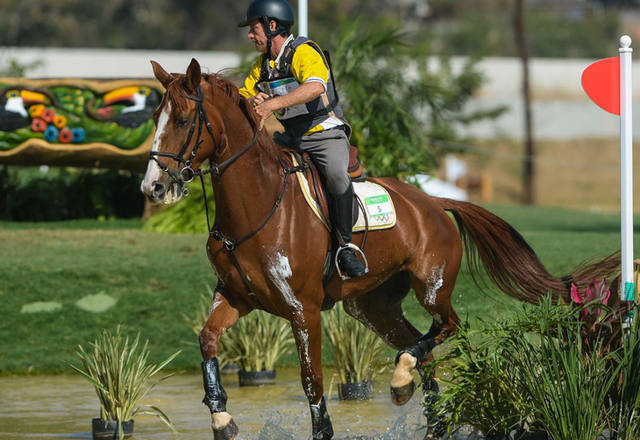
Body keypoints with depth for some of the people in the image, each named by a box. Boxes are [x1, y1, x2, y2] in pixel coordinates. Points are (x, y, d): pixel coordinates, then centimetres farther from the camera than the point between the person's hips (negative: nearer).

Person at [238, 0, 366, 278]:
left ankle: (345, 246, -26)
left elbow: (315, 86, -35)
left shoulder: (304, 52, -15)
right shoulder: (263, 65, 11)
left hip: (325, 133, -8)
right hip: (290, 138, 8)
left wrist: (273, 104, -44)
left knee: (336, 175, -36)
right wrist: (251, 103, -13)